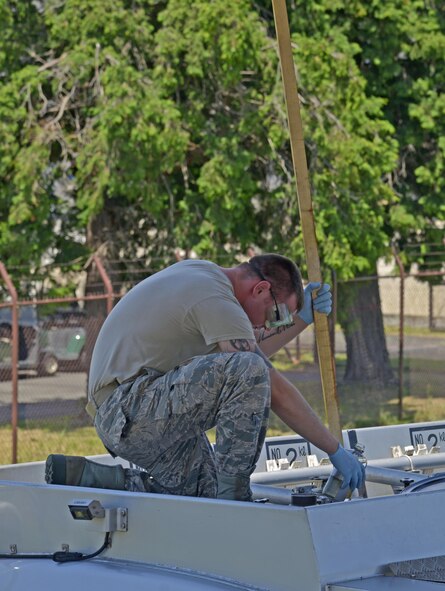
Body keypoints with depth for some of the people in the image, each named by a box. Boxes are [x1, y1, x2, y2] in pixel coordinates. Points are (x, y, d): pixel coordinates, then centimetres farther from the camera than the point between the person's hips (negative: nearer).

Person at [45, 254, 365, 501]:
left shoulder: (201, 272, 15)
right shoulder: (217, 301, -15)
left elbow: (251, 347, 27)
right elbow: (276, 390, -15)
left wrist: (301, 319, 17)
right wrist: (336, 450, -9)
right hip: (130, 411, -11)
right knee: (248, 370, -25)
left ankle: (85, 475, 8)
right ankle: (233, 496, -17)